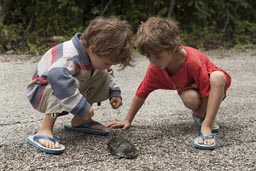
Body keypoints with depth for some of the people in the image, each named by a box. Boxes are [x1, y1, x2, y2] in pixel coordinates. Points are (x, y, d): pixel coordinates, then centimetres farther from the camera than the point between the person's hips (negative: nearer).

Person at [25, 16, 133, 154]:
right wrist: (82, 107, -50)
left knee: (102, 77, 1)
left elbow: (108, 73, 10)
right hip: (40, 92, -9)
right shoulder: (70, 55, -36)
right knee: (69, 84, -37)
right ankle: (44, 131, -35)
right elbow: (57, 76, -55)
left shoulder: (95, 55, -9)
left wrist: (115, 93, -6)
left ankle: (78, 121, 6)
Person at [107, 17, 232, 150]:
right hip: (192, 88, 3)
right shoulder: (155, 68, -22)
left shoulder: (192, 61, -37)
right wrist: (127, 121, -7)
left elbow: (206, 92, -33)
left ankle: (206, 127, -37)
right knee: (190, 99, -37)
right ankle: (200, 116, -2)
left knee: (218, 76, -41)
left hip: (212, 84, -3)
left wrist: (206, 127, -34)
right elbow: (141, 93, -10)